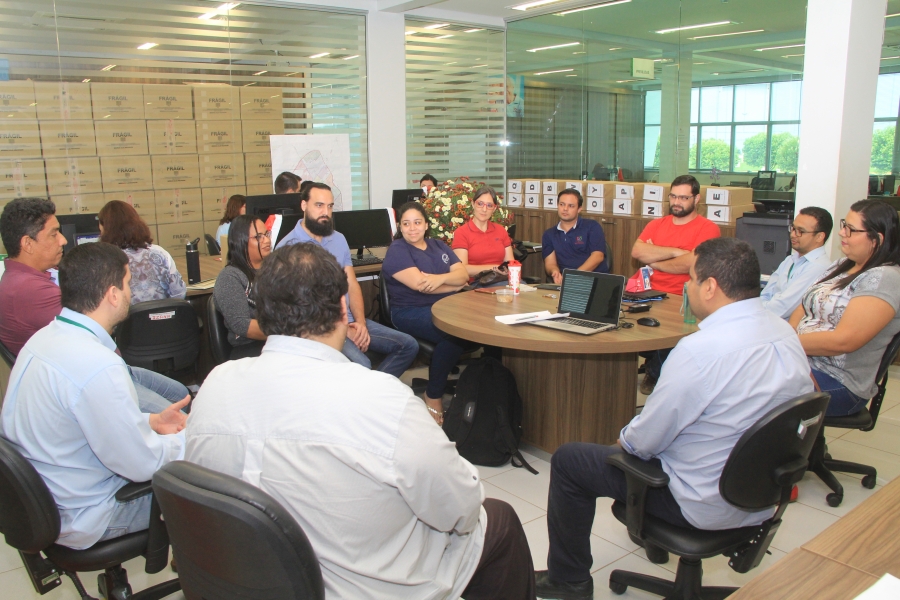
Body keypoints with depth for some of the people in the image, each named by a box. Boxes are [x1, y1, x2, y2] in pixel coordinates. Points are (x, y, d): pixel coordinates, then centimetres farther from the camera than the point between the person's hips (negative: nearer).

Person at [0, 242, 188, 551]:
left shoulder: (43, 338, -2)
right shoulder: (97, 366, -32)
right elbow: (142, 465, -23)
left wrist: (150, 421, 8)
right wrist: (191, 437, -7)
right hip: (80, 521, -9)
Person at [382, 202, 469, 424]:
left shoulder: (439, 246, 17)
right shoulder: (397, 250, -2)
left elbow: (463, 274, 4)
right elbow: (419, 284, -16)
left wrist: (441, 278, -18)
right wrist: (453, 283, -4)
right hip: (412, 312, -6)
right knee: (455, 333, -33)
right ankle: (433, 396, -15)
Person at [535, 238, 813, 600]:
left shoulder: (701, 349, -30)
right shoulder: (785, 332, -5)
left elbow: (645, 440, -21)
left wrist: (623, 441, 3)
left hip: (705, 506, -8)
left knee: (567, 460, 5)